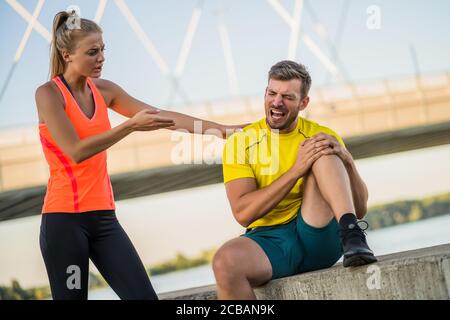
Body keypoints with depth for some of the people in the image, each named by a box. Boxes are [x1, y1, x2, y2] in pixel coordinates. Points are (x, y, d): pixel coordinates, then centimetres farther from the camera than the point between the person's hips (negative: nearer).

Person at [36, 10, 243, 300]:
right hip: (64, 219, -6)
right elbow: (76, 151, -19)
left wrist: (223, 129, 4)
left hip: (104, 217, 6)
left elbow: (161, 116, 8)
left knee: (144, 295, -4)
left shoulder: (104, 91, 10)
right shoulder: (49, 94, -8)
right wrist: (130, 125, -23)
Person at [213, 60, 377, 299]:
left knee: (324, 154, -15)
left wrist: (346, 160, -15)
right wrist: (297, 170, -17)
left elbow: (360, 209, 4)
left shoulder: (320, 136, 9)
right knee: (225, 261, -36)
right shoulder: (240, 142, 4)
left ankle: (351, 235, -31)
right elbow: (242, 213, -11)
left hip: (319, 237, 1)